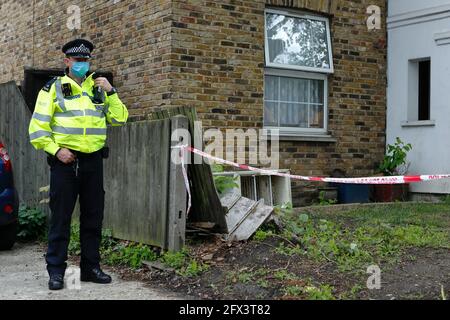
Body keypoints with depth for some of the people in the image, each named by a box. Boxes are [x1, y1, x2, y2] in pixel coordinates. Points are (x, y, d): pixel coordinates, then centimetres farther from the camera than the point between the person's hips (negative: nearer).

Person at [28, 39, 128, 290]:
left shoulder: (98, 89, 14)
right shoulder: (54, 88, 3)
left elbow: (120, 119, 8)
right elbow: (38, 126, -2)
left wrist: (111, 92, -2)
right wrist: (56, 149, -12)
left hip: (93, 160, 4)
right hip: (65, 160, -4)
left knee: (93, 217, 8)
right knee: (61, 218, -1)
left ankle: (91, 267, 19)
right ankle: (56, 271, 7)